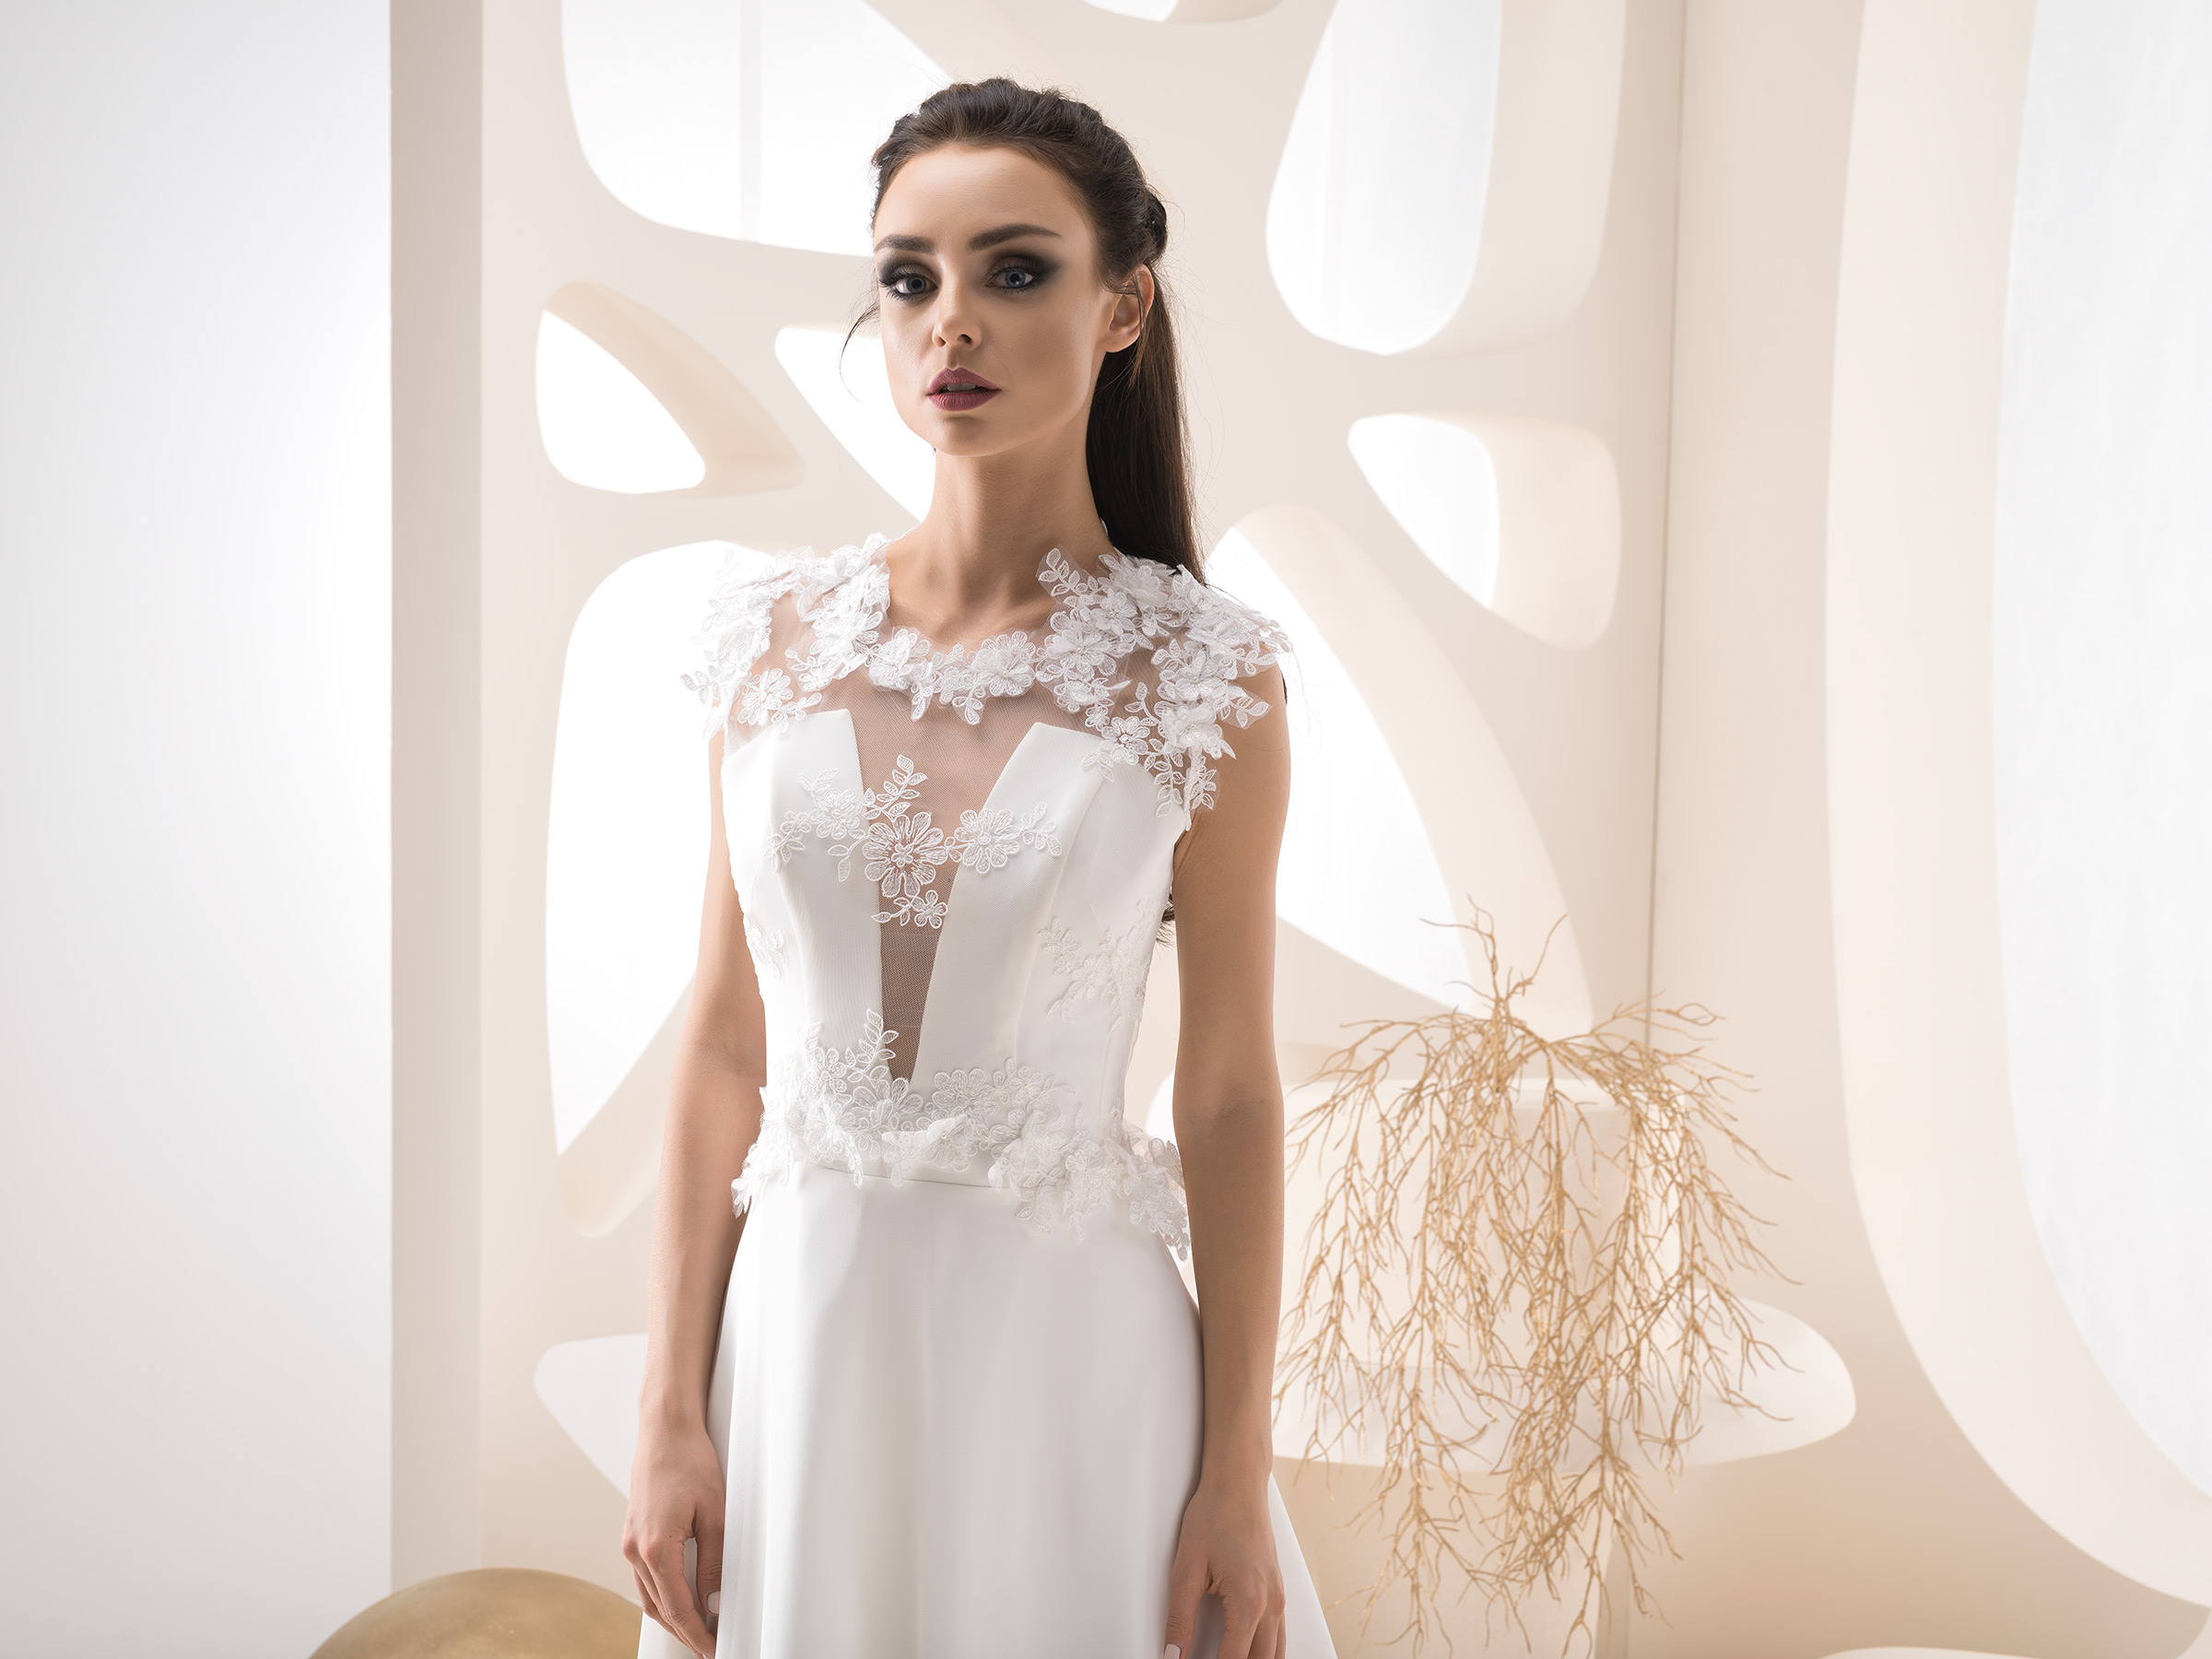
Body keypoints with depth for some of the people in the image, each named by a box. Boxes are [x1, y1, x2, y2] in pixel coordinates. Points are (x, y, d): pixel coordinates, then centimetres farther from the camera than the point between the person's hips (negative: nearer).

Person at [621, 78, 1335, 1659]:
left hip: (1069, 1336, -2)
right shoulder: (782, 634, -1)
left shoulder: (1204, 677, -8)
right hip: (804, 1321, 3)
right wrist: (673, 1411, 0)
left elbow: (1231, 1096, -5)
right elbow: (725, 1042, 2)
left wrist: (1236, 1481, -5)